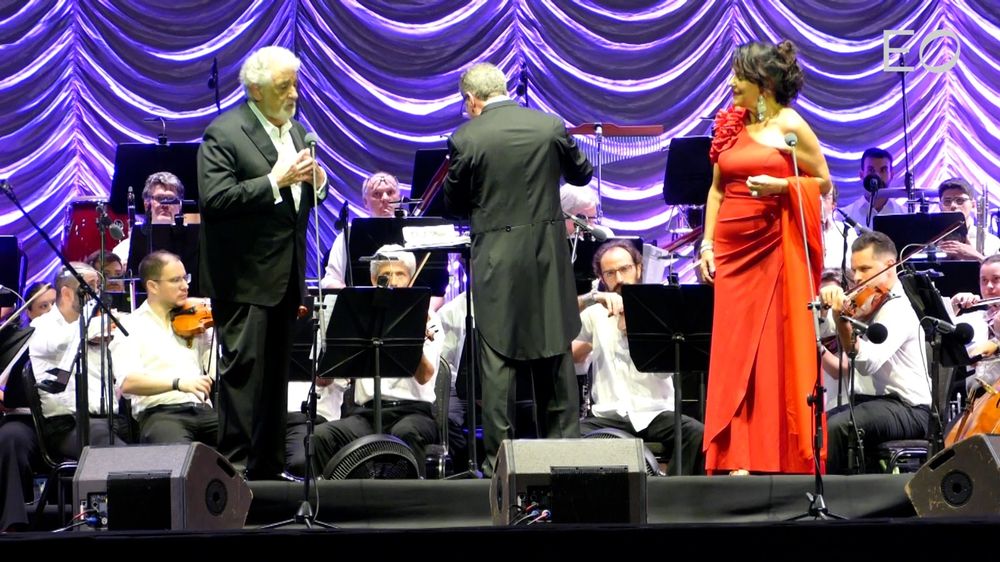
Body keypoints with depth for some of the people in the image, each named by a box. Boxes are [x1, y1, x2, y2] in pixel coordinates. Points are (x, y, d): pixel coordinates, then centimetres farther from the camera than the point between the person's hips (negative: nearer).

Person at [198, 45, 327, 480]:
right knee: (243, 370, -8)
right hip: (244, 277, -8)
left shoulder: (296, 130, 15)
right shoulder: (223, 134, -11)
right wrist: (275, 181, -24)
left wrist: (314, 183, -1)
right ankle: (235, 465, -3)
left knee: (277, 373, 11)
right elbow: (214, 199, -22)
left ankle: (270, 465, 18)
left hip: (286, 276, 8)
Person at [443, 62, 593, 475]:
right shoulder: (550, 127, -2)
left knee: (497, 358, 3)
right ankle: (564, 445, 17)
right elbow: (582, 174, 13)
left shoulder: (466, 139, -9)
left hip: (495, 260, -3)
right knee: (554, 352, 12)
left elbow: (455, 204, 1)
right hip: (547, 255, 3)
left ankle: (499, 455, 5)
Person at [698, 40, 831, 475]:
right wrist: (707, 243, 7)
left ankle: (784, 455, 5)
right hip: (731, 249, 5)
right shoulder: (731, 124, 13)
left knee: (778, 351, -2)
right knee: (734, 354, 0)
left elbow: (823, 182, -1)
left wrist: (782, 186, -17)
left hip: (775, 248, -5)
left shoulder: (790, 125, -2)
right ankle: (738, 456, 0)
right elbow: (716, 189, 15)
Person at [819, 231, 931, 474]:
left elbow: (867, 364, -30)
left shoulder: (898, 309, -14)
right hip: (885, 399, 10)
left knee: (836, 427, -27)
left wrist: (842, 321, -44)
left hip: (910, 410, -10)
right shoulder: (871, 304, 16)